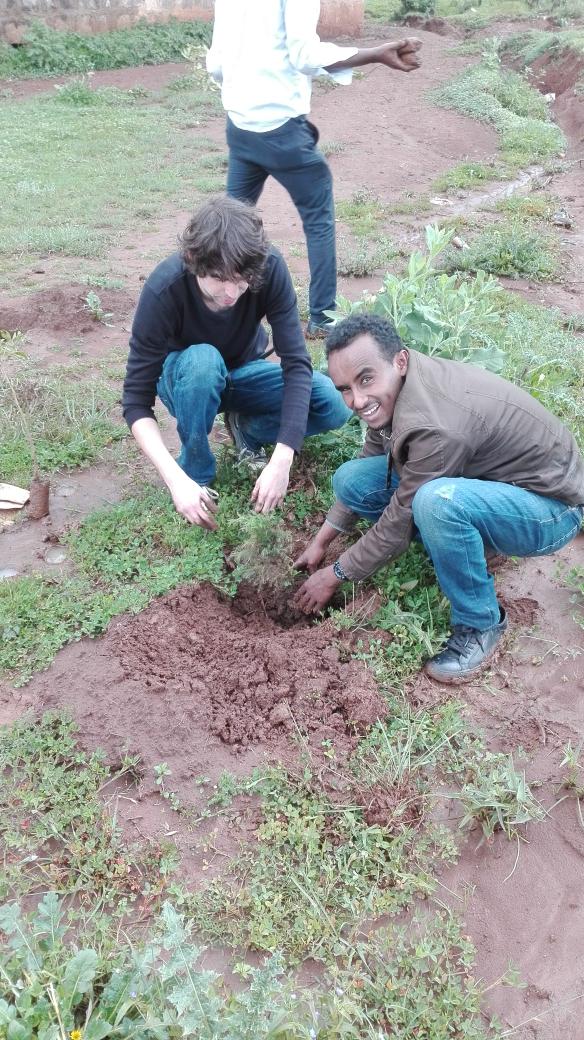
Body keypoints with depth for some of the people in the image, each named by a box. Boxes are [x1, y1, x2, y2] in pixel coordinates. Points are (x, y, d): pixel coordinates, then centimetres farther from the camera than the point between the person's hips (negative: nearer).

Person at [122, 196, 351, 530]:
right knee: (202, 360, -39)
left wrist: (282, 461, -41)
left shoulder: (270, 268, -29)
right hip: (185, 377, -2)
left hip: (244, 372, 2)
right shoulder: (164, 290, -33)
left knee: (334, 405, -23)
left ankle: (246, 428, 4)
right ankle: (197, 471, -15)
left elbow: (297, 363, -30)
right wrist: (176, 480, -43)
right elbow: (137, 400, -30)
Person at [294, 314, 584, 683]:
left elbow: (398, 523, -25)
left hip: (551, 504, -8)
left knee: (436, 501, -40)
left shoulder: (437, 426, -35)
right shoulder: (389, 388, -9)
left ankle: (481, 624, -15)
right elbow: (372, 459, 7)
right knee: (351, 479, -3)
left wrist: (334, 576, -9)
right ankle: (455, 549, 8)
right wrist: (321, 543, 9)